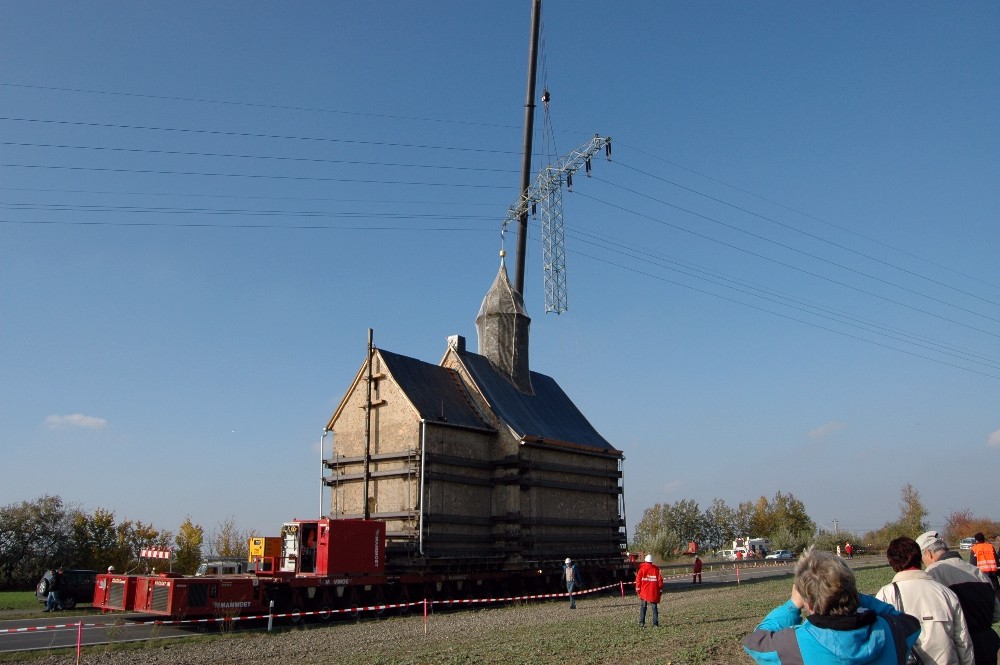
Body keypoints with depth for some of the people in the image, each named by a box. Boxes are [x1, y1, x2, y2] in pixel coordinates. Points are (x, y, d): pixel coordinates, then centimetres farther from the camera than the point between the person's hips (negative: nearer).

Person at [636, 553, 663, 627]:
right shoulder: (656, 569, 0)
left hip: (644, 592, -1)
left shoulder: (642, 569, -3)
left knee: (643, 607, 7)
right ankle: (655, 623, 6)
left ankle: (641, 622, 0)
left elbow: (638, 579, -5)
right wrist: (660, 590, 9)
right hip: (654, 592, 1)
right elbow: (660, 579, 0)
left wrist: (638, 589, 3)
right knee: (655, 608, 9)